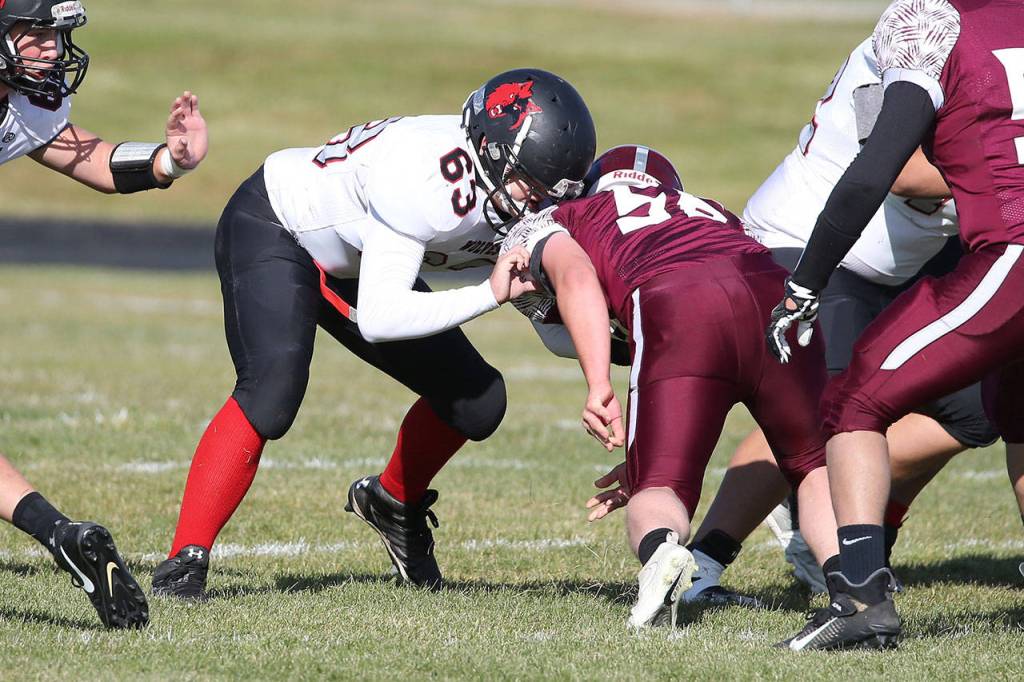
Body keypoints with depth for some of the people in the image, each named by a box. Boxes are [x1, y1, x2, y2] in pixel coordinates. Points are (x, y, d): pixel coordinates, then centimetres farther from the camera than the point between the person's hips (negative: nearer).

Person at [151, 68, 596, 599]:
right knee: (273, 389, -31)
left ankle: (393, 504, 30)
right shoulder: (428, 179, -39)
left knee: (477, 400, 2)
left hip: (350, 265, 8)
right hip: (272, 229, -8)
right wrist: (489, 295, -41)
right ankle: (183, 564, -25)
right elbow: (377, 318, -41)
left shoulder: (516, 194, -15)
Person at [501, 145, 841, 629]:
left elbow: (575, 277, 6)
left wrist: (598, 385, -2)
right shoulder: (710, 213, 43)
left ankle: (660, 549, -27)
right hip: (776, 292, 4)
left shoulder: (549, 225, 31)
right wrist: (647, 462, 43)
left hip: (676, 309, -4)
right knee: (817, 468, 21)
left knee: (658, 493, 5)